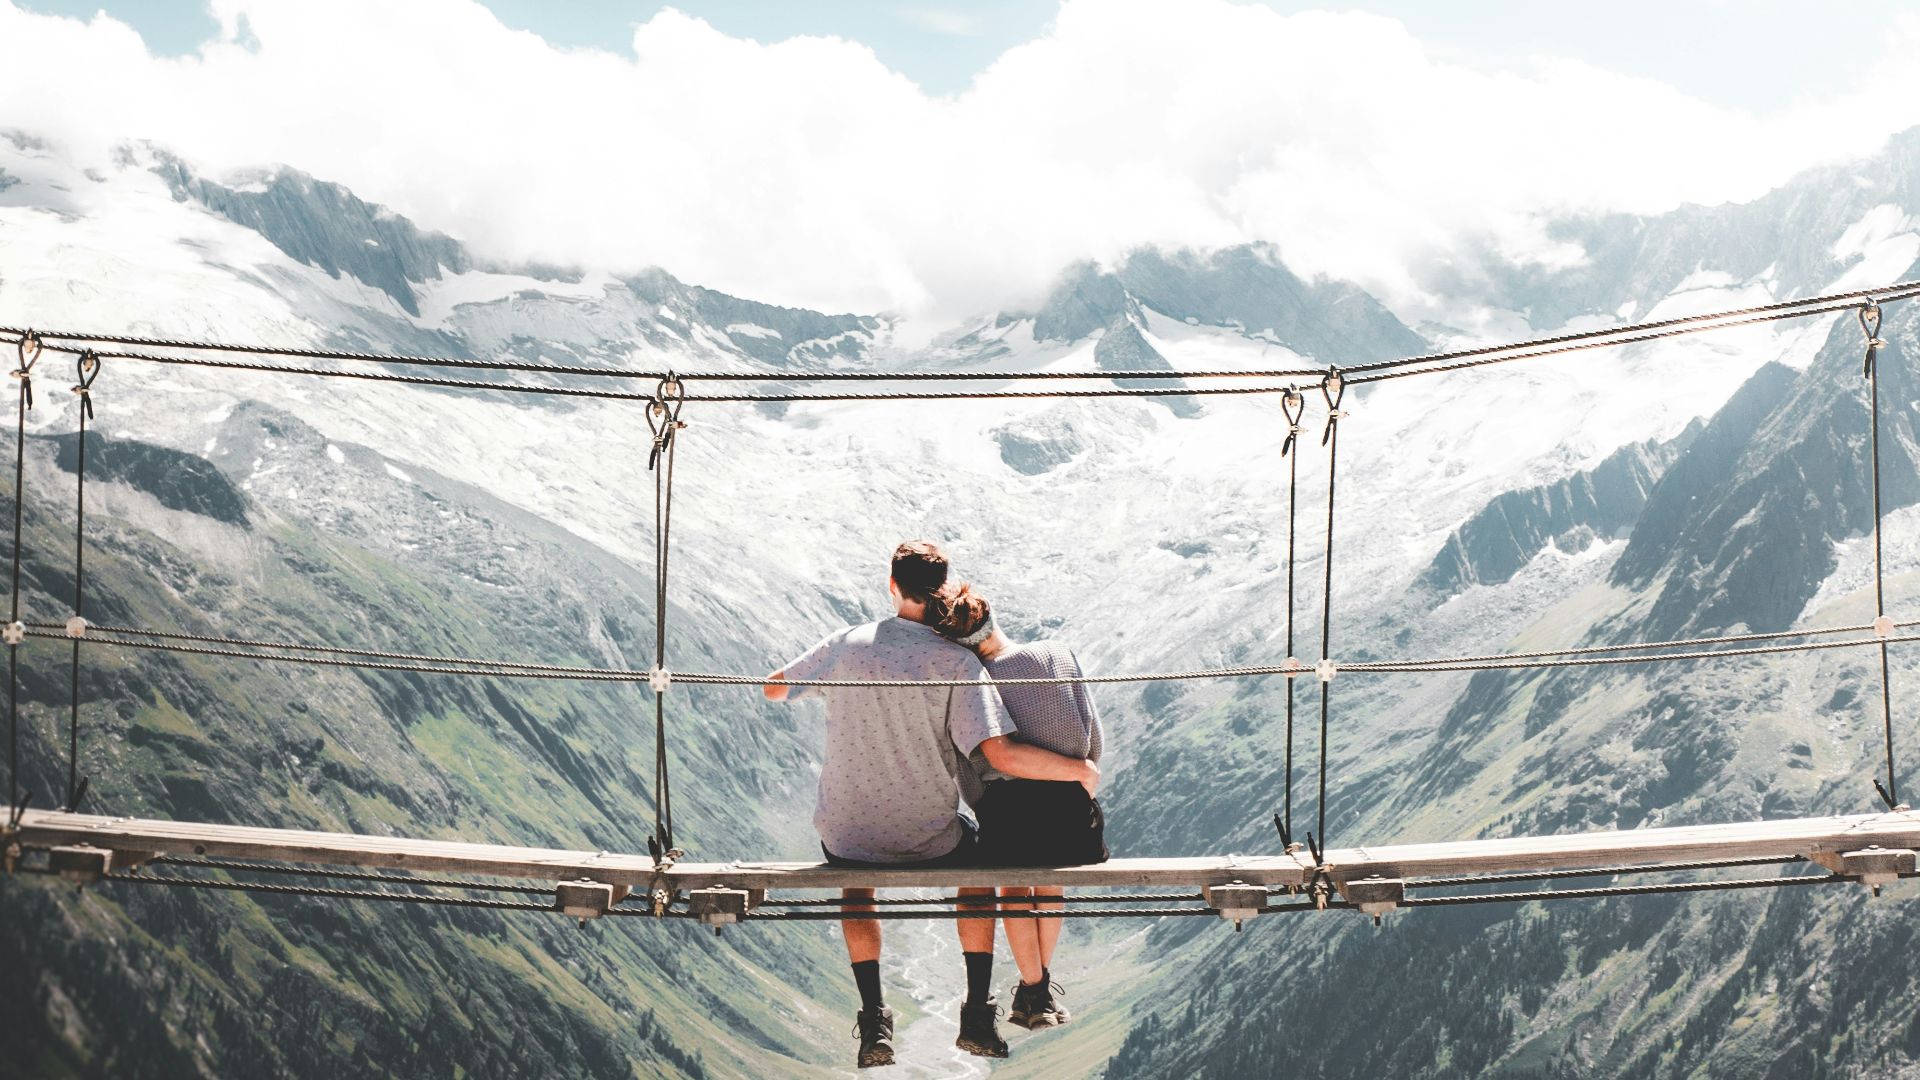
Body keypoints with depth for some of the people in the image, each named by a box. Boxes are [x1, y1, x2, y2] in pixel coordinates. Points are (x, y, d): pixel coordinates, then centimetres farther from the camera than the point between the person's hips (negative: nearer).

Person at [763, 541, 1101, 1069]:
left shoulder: (846, 644, -8)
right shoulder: (956, 662, -15)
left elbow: (772, 689, 8)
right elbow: (1002, 754, -23)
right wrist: (1079, 769, -9)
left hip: (846, 835, 2)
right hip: (928, 840, -1)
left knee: (856, 884, 37)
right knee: (978, 866, 32)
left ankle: (874, 1020, 23)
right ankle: (977, 1016, 24)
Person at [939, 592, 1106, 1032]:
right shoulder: (1058, 655, 0)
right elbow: (1094, 736, 2)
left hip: (1007, 813, -1)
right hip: (1070, 814, 2)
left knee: (1012, 884, 30)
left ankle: (1033, 992, 32)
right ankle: (1045, 984, 44)